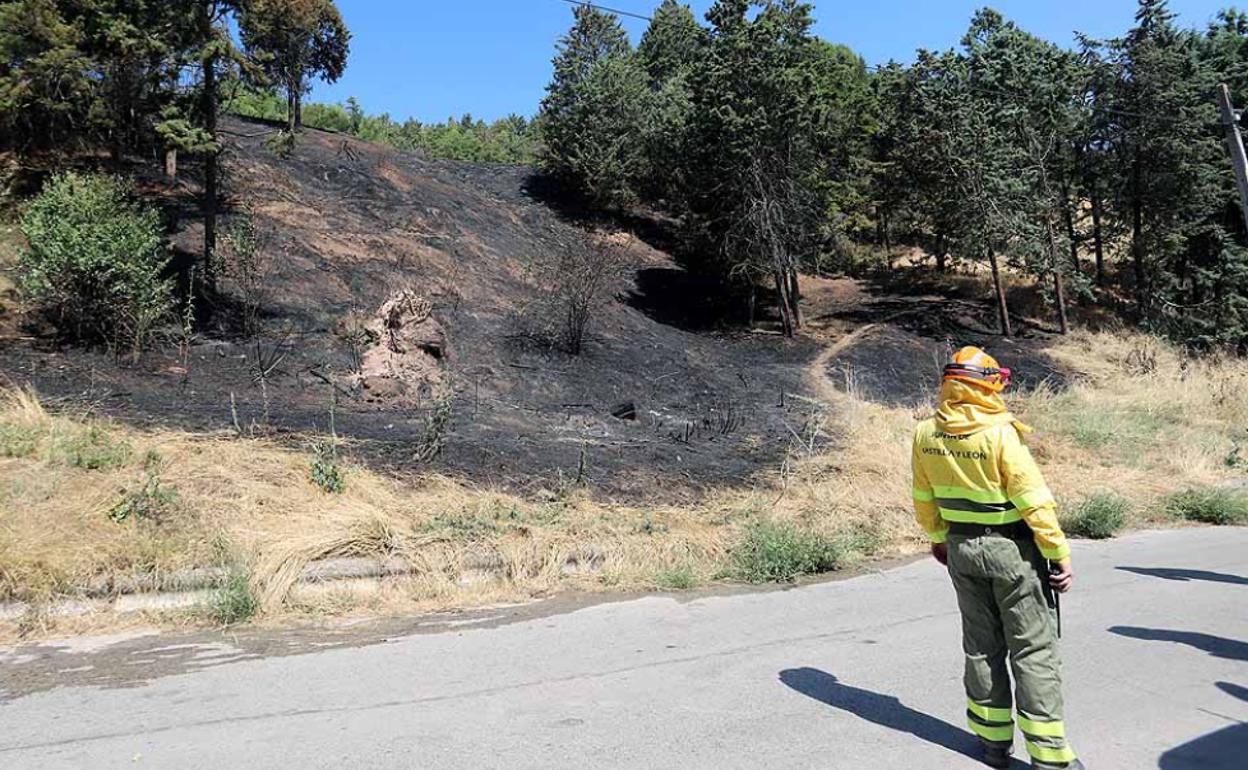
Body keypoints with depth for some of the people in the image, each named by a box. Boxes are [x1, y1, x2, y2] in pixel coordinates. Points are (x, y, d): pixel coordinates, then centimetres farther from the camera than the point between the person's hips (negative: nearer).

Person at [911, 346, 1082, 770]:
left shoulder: (925, 434, -3)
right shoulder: (999, 433, -21)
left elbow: (924, 497, 9)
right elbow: (1034, 500, -18)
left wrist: (938, 538, 23)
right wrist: (1060, 553, -9)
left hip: (962, 549, 5)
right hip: (1011, 549, -5)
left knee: (981, 645, 17)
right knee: (1034, 649, 5)